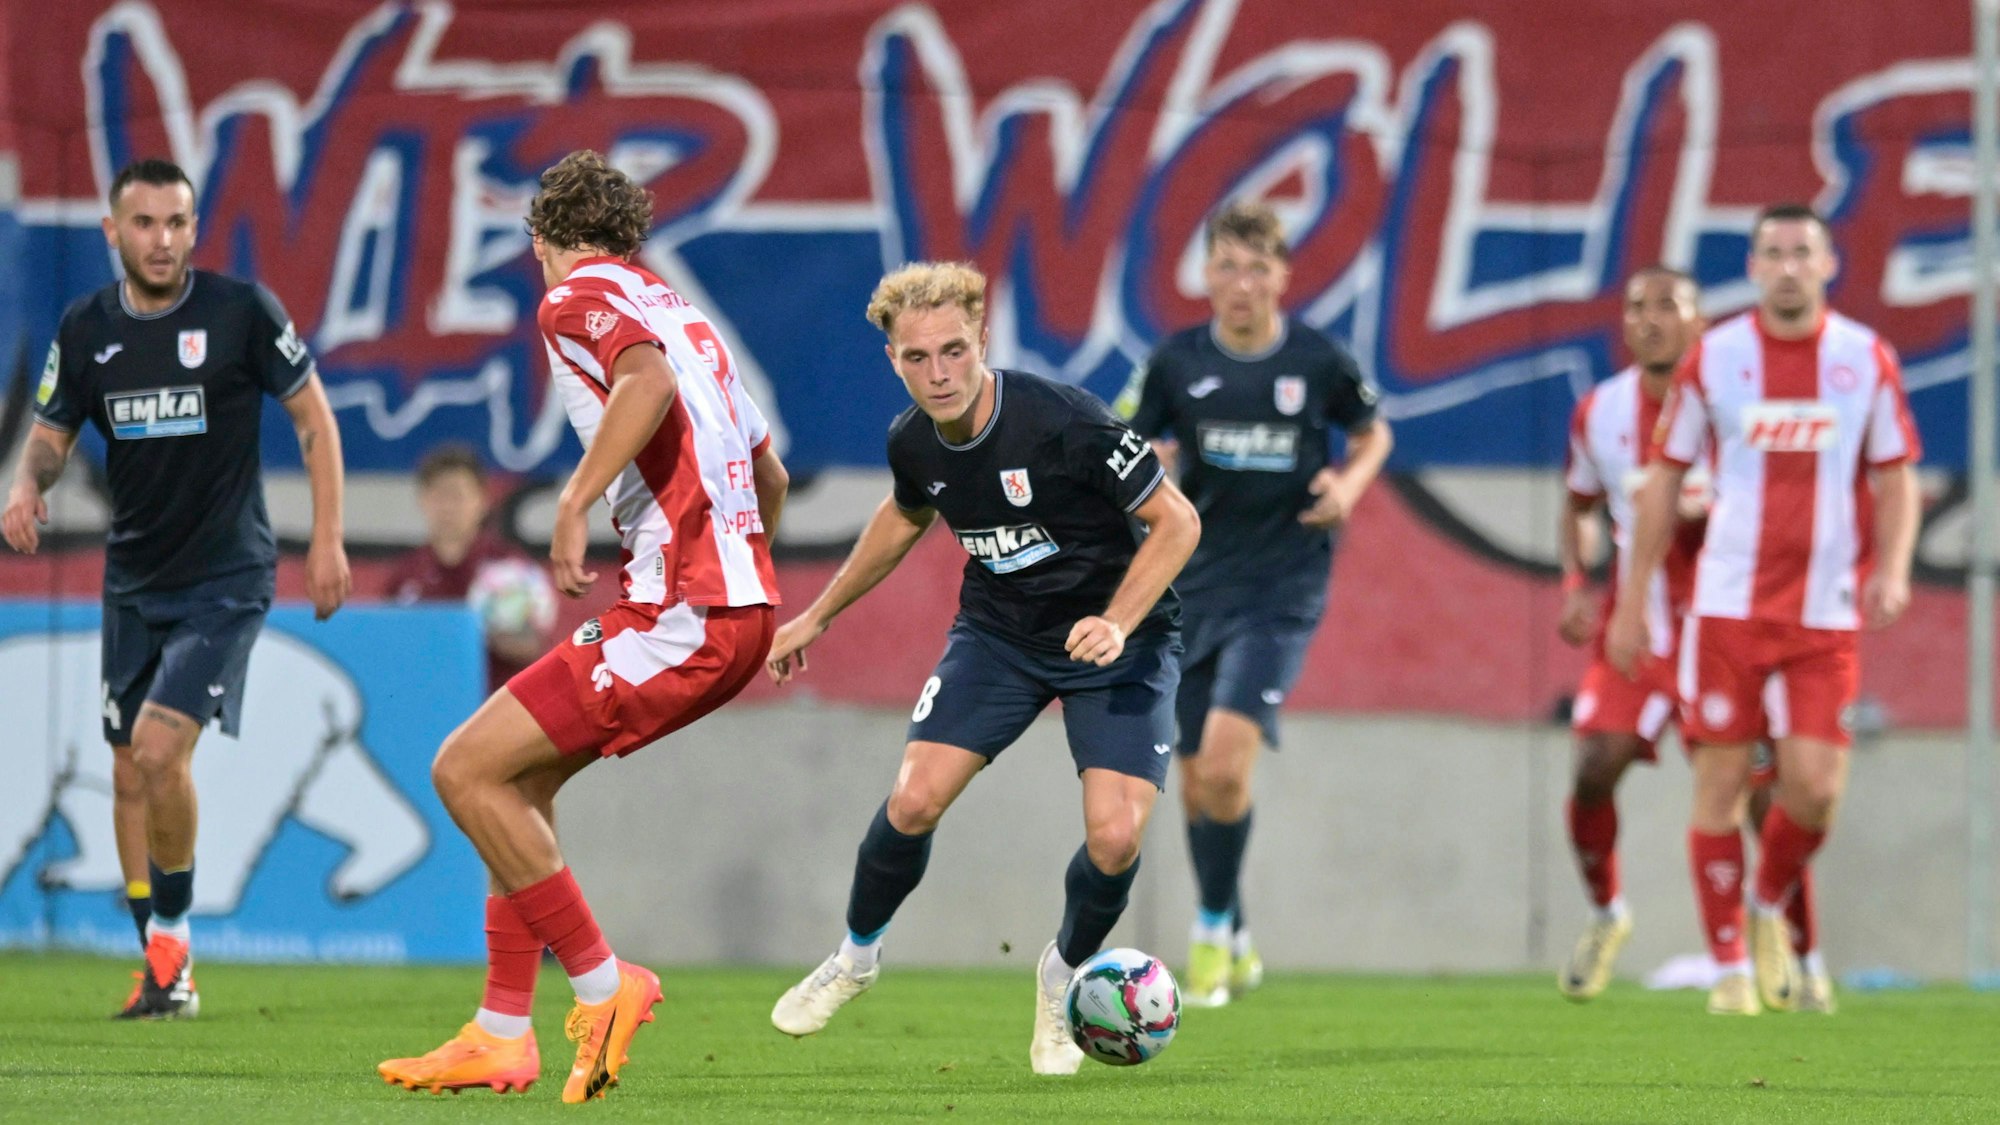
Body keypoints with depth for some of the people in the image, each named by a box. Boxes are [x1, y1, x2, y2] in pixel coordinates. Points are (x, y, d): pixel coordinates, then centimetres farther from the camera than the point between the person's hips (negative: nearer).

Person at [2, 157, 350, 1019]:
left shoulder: (241, 310, -10)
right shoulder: (86, 328, 1)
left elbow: (311, 413, -2)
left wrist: (327, 538, -6)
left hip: (227, 576, -5)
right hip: (134, 580, 5)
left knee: (159, 746, -20)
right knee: (130, 771, 7)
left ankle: (172, 932, -1)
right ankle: (167, 973, 19)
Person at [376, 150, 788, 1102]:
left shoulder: (577, 300, -3)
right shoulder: (680, 314, 22)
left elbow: (649, 380, -26)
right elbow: (769, 474, 29)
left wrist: (574, 503, -26)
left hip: (677, 616, -9)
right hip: (741, 605, 9)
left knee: (468, 770, -6)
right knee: (522, 775, 17)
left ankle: (602, 985, -3)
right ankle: (500, 1036, 17)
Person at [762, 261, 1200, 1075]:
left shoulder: (1063, 422, -28)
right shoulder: (914, 442, -10)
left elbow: (1177, 520, -20)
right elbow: (904, 518, 15)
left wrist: (1117, 625, -31)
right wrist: (817, 617, 21)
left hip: (1113, 640, -4)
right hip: (998, 632, 4)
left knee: (1116, 838, -17)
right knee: (914, 801, -12)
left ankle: (1062, 976, 14)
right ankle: (856, 956, 16)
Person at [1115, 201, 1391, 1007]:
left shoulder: (1319, 362, -3)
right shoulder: (1176, 363, -1)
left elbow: (1373, 433, 14)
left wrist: (1350, 484, -5)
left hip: (1282, 586, -3)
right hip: (1196, 586, 3)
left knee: (1225, 763, -19)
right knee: (1196, 784, 8)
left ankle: (1214, 932, -1)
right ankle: (1234, 945, 28)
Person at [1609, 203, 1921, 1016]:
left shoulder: (1867, 360, 3)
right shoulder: (1713, 359, 1)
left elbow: (1896, 479, 9)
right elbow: (1664, 480, 8)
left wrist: (1891, 568, -9)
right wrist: (1631, 603, 6)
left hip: (1824, 613, 0)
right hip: (1728, 605, 0)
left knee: (1814, 784, -9)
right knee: (1721, 782, -3)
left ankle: (1769, 909, 21)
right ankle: (1730, 967, 7)